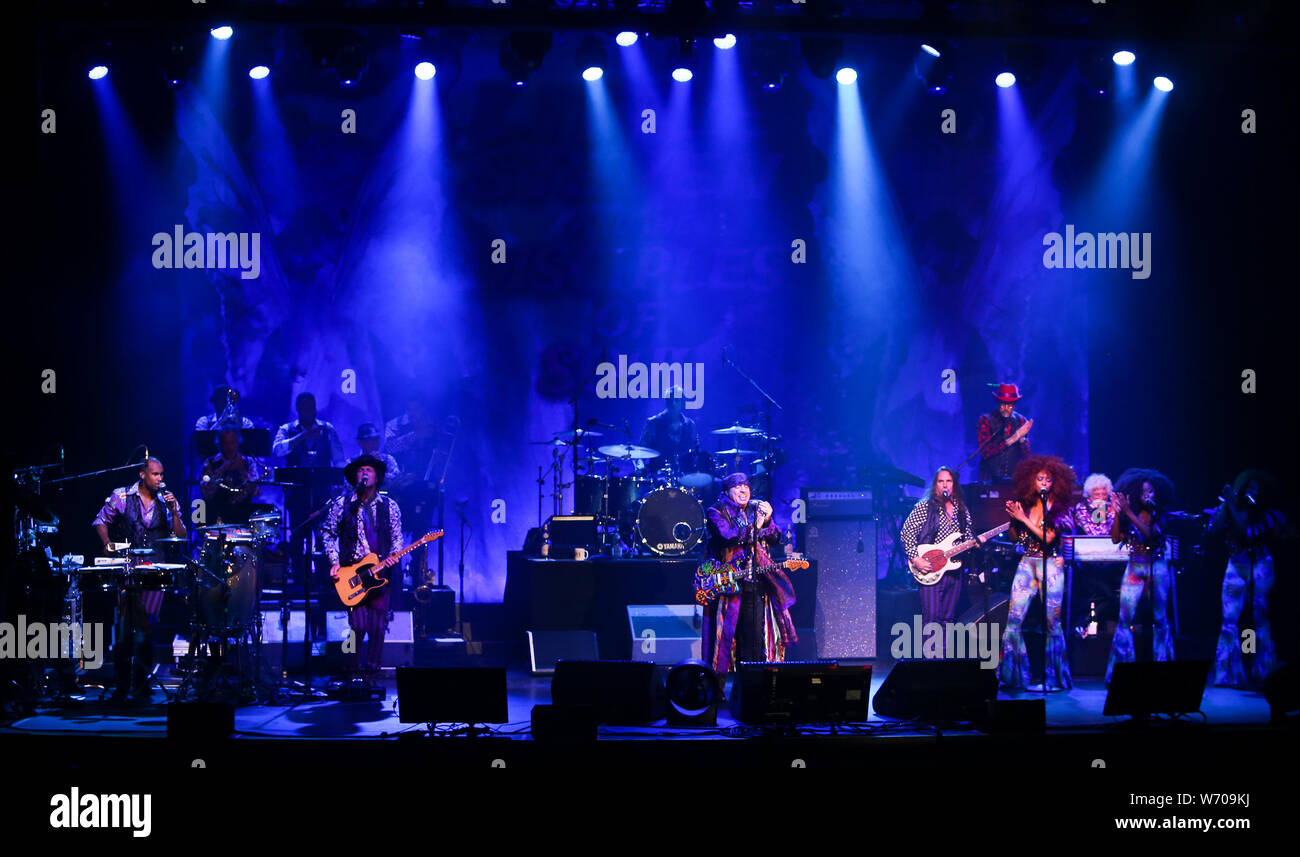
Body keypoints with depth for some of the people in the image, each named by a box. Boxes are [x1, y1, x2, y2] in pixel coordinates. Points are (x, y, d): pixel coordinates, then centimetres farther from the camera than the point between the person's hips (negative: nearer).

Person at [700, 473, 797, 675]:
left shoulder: (757, 510, 18)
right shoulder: (716, 513, 4)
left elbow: (776, 539, 10)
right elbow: (728, 537, -14)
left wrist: (767, 521, -8)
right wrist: (755, 527, -14)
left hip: (759, 584, 4)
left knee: (756, 633, -1)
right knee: (731, 631, -7)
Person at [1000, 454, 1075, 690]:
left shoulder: (1058, 508, -2)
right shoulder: (1025, 504, 9)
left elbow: (1048, 537, -14)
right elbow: (1016, 537, 13)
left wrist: (1024, 518, -13)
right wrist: (1013, 518, -3)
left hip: (1050, 565, -4)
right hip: (1027, 564, 4)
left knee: (1052, 622, -3)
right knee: (1013, 619, -4)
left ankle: (1054, 677, 5)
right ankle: (1012, 674, 3)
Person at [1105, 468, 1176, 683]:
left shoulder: (1159, 515, 0)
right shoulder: (1128, 516, 3)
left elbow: (1151, 534, -17)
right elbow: (1116, 538, -4)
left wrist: (1129, 513, -23)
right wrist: (1118, 514, -16)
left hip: (1157, 567, -1)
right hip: (1135, 567, 1)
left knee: (1160, 619, 1)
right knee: (1125, 618, -8)